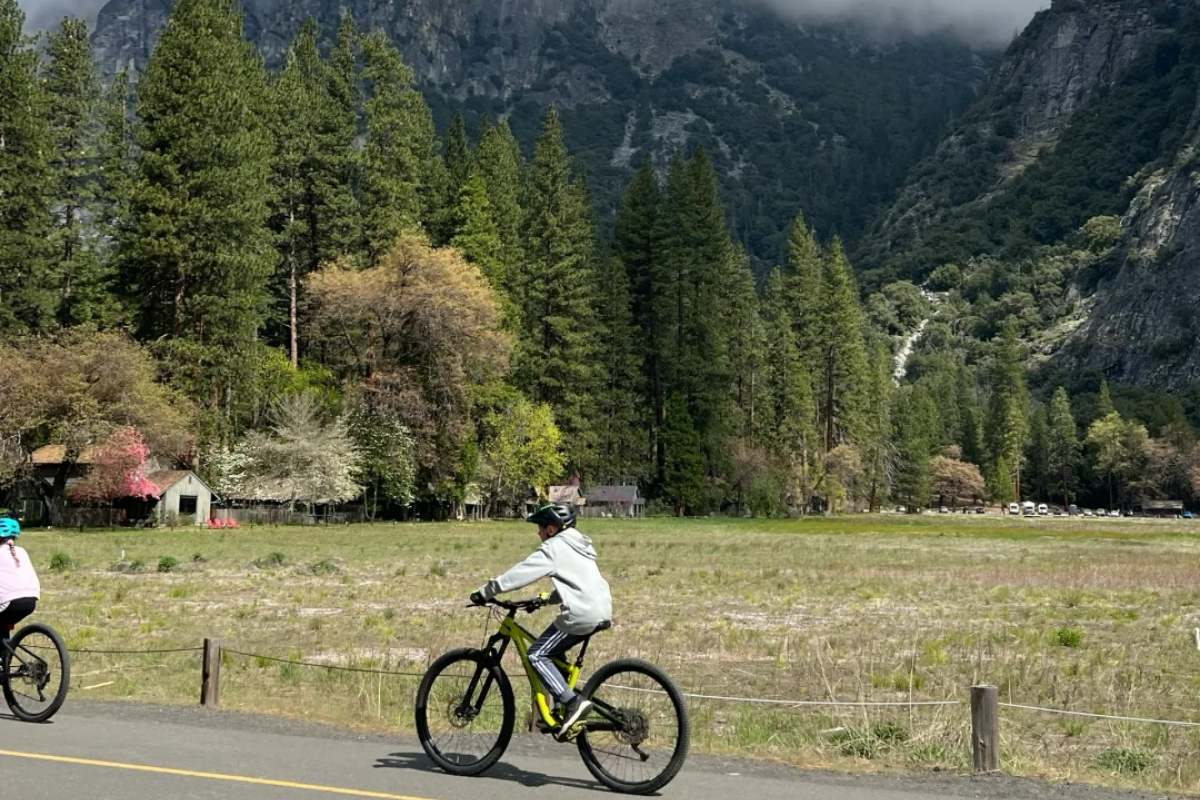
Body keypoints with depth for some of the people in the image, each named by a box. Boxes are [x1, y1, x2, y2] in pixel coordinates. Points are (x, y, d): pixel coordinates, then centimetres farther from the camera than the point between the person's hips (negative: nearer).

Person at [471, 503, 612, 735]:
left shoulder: (554, 548, -5)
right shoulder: (578, 545, 23)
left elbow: (520, 573, -10)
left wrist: (485, 592, -5)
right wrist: (545, 599, 28)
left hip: (581, 614, -10)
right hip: (602, 610, 10)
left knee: (537, 655, -4)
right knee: (552, 652, 21)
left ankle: (572, 702, -15)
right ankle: (564, 712, 18)